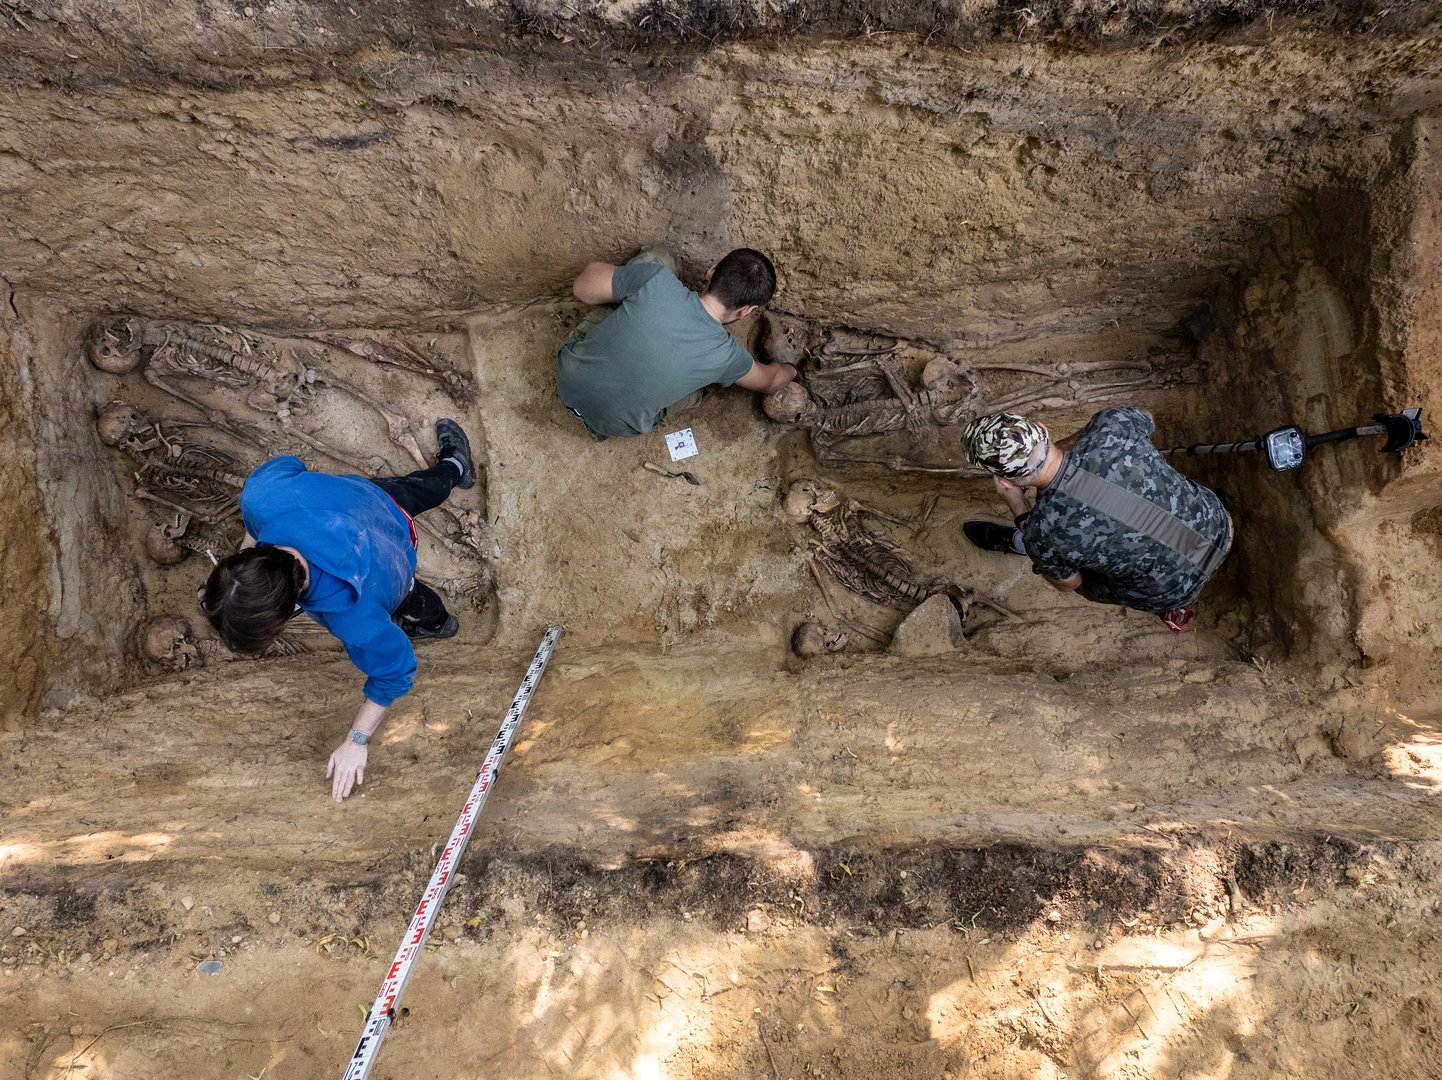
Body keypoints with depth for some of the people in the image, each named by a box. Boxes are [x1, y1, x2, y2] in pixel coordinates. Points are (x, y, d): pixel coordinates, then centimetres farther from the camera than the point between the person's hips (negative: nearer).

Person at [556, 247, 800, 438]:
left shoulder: (657, 279, -24)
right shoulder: (726, 354, -20)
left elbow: (581, 287, -8)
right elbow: (767, 381, 4)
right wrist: (791, 370, 27)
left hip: (567, 378, 2)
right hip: (612, 425, -1)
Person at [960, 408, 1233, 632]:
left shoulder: (1042, 534, -33)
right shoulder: (1111, 425, -27)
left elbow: (1067, 583, -7)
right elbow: (1146, 419, 3)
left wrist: (1016, 506, -9)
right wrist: (1061, 446, 2)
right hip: (1219, 529, 3)